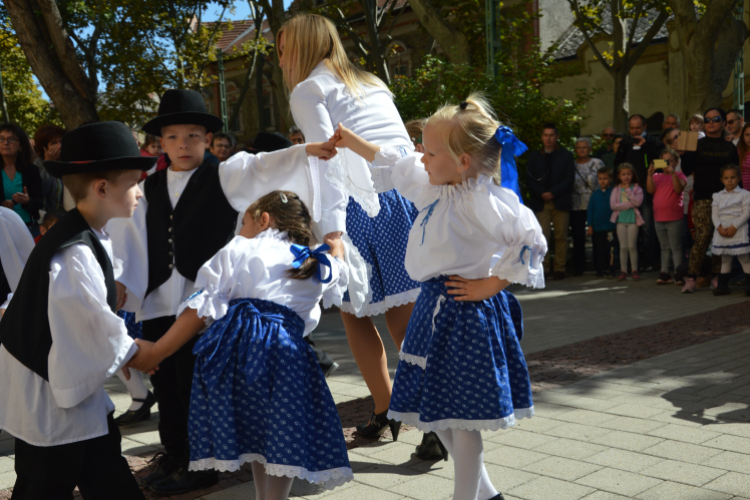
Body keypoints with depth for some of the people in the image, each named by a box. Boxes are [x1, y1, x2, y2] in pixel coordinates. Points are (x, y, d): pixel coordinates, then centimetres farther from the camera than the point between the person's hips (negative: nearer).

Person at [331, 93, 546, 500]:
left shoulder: (481, 200, -19)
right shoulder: (435, 185, 7)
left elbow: (531, 241, -25)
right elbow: (396, 167, 22)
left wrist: (490, 286, -18)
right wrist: (350, 141, 24)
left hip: (464, 311, -10)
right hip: (434, 304, 10)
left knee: (460, 416, 0)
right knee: (436, 411, 17)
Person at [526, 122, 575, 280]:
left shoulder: (566, 155, 11)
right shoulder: (534, 156, 15)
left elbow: (570, 178, 1)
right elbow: (529, 179, 7)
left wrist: (552, 193, -10)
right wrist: (541, 193, -10)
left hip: (560, 202, -1)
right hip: (540, 202, 1)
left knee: (561, 236, -1)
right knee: (542, 236, -8)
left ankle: (560, 268, 5)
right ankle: (543, 267, -3)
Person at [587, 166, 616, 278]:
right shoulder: (595, 194, 7)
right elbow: (590, 210, 9)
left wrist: (617, 224, -1)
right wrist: (590, 225, 4)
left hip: (610, 227, -3)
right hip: (597, 227, 3)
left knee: (610, 250, -1)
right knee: (599, 250, 7)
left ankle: (610, 270, 6)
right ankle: (600, 270, 14)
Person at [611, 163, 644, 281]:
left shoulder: (637, 188, 2)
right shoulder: (616, 189, 4)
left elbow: (637, 202, -15)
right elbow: (613, 205, -8)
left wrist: (628, 190, -13)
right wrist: (629, 204, -12)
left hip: (632, 220, -1)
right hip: (621, 220, 1)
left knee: (632, 246, 0)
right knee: (623, 247, 3)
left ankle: (634, 270, 10)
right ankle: (623, 271, 9)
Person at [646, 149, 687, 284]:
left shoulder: (679, 175, 0)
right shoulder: (657, 176, 12)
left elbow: (679, 189, -19)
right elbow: (650, 190, -4)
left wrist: (672, 172, -27)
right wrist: (650, 174, -15)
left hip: (674, 218, -5)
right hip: (659, 217, 5)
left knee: (676, 247, -3)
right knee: (664, 247, 12)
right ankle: (665, 274, 16)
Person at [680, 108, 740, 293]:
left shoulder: (730, 147, 12)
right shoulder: (696, 145, 7)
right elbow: (687, 171, 1)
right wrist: (685, 152, -13)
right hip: (702, 198, -2)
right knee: (702, 237, -12)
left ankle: (716, 276, 10)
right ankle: (691, 278, -8)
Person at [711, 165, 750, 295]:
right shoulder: (718, 196, 11)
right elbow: (714, 214, 6)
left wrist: (734, 227, -15)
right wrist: (719, 228, -10)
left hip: (738, 231, -4)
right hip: (722, 232, 4)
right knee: (725, 260, 10)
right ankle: (723, 285, 13)